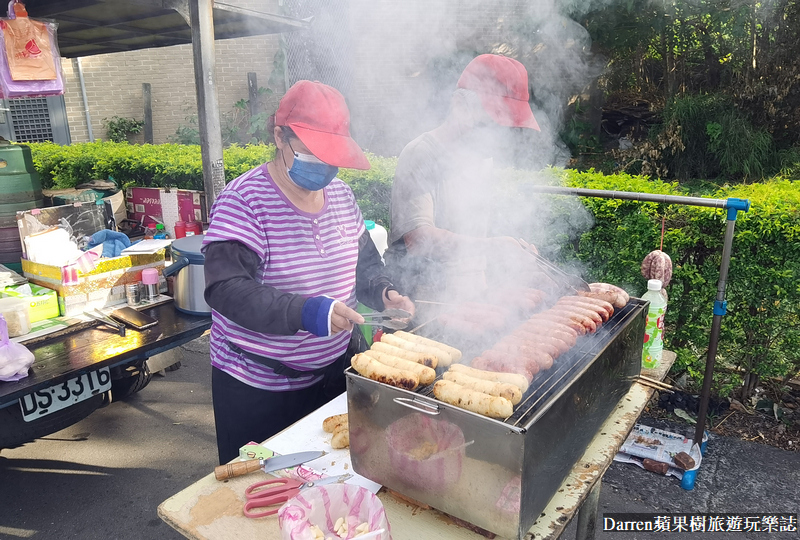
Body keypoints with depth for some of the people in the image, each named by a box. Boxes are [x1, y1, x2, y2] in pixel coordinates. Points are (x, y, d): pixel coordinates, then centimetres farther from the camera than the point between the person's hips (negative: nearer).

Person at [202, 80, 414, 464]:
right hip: (257, 389, -5)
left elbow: (363, 262, 14)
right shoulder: (243, 201, -16)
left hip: (335, 370, 6)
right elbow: (226, 290, -25)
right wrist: (305, 312, -38)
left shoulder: (339, 193, 3)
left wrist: (383, 293, -7)